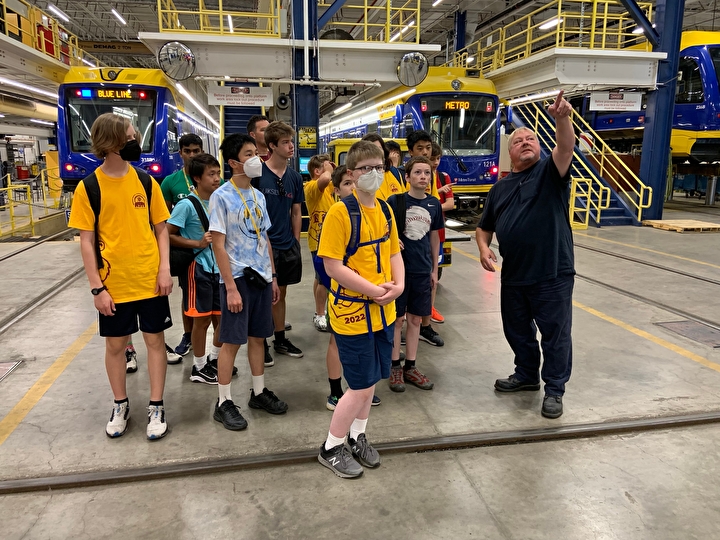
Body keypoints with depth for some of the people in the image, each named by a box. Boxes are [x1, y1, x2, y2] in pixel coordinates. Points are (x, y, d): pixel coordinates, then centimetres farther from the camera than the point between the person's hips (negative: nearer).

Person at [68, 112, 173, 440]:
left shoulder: (146, 182, 0)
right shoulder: (88, 187, -6)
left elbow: (161, 229, 4)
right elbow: (87, 241, -5)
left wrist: (164, 270, -7)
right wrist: (97, 287, -9)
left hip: (150, 281, 1)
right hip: (113, 284, -1)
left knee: (155, 340, 8)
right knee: (115, 344, 12)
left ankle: (156, 407, 22)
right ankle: (120, 405, 32)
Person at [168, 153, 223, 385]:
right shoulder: (187, 204, -13)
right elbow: (166, 235, -15)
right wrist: (198, 243, -19)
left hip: (219, 267, 6)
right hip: (198, 268, -6)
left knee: (223, 318, 12)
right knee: (202, 320, 3)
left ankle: (214, 359, 32)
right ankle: (199, 368, 20)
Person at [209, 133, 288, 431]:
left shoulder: (258, 195, 10)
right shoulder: (221, 197, -10)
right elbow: (218, 245, -13)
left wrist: (273, 276, 12)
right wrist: (230, 287, -16)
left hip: (261, 277, 6)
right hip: (237, 278, -6)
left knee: (258, 337, 14)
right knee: (232, 341, 1)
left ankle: (259, 392, 28)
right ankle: (224, 403, 14)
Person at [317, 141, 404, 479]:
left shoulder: (385, 210, 7)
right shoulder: (340, 212, -16)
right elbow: (333, 266, -20)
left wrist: (398, 284, -5)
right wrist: (374, 291, -20)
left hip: (382, 311, 7)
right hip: (352, 312, -7)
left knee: (370, 380, 17)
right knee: (362, 386, 0)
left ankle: (357, 438, 38)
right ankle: (330, 449, 21)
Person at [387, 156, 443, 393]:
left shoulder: (434, 204, 3)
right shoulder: (395, 201, -8)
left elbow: (434, 237, 11)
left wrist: (434, 269, 11)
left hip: (422, 271, 4)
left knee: (415, 319, 12)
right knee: (397, 318, 5)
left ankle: (410, 367, 25)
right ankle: (395, 367, 19)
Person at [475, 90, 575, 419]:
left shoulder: (550, 172, -1)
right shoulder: (500, 188, 13)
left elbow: (566, 148, -23)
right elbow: (484, 227, 17)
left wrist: (563, 118, -42)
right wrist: (483, 248, -4)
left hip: (553, 274, -5)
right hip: (513, 276, 6)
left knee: (555, 333, 4)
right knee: (516, 330, 19)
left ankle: (554, 389, 21)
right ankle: (526, 375, 40)